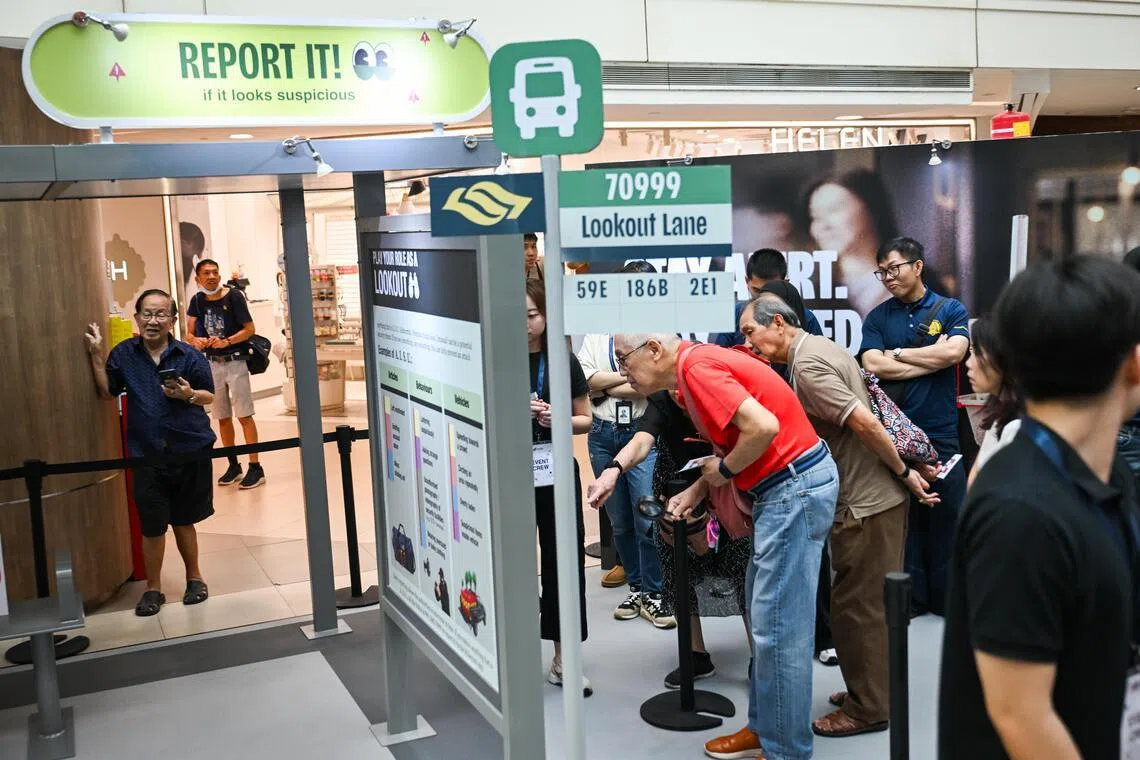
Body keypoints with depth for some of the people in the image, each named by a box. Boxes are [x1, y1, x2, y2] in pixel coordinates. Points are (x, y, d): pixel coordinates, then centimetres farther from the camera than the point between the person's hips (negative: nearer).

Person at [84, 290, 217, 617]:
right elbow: (107, 392, 4)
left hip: (190, 450, -1)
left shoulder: (189, 356, -5)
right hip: (146, 454, 1)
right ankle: (153, 588, 23)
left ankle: (194, 578, 33)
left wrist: (189, 395, -19)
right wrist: (96, 356, -2)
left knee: (184, 520, 14)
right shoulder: (124, 354, 2)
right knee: (152, 526, 6)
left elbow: (210, 396, 1)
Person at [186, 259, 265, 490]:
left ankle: (255, 467, -4)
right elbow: (190, 333, 7)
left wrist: (227, 341, -24)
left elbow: (250, 329, -10)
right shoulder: (197, 301, 4)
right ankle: (233, 466, 24)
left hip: (235, 361, -5)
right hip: (211, 363, 5)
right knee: (222, 417, 12)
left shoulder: (234, 296, -9)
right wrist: (196, 341, -16)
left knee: (244, 415, -7)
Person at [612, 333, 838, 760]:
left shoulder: (696, 367, -18)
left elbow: (763, 427, -27)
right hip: (785, 487, 11)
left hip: (795, 488, -11)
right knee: (764, 617, 18)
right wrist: (697, 490, 7)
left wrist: (723, 470, -11)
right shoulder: (694, 368, 12)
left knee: (778, 626, -3)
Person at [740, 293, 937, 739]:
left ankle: (867, 708, 13)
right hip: (877, 494, 10)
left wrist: (904, 473, -17)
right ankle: (874, 690, 31)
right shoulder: (819, 348, 13)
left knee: (856, 605, 1)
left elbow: (865, 422, -24)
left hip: (866, 501, -10)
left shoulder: (806, 363, -18)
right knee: (872, 602, 19)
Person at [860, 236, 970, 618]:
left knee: (946, 517, 5)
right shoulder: (877, 317, 7)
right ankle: (911, 597, 18)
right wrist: (931, 358, -8)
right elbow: (873, 365, -8)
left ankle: (947, 597, 18)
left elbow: (953, 352, -15)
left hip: (942, 433, -1)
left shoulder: (950, 310, 3)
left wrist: (898, 353, -6)